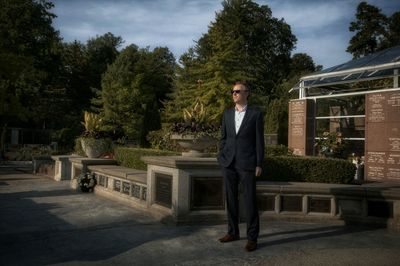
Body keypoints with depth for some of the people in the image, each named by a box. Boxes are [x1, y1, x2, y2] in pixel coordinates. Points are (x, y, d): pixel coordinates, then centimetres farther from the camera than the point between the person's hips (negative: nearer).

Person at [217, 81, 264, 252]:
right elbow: (223, 138, 12)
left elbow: (259, 141, -4)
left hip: (247, 163, -4)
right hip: (229, 163, 4)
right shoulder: (227, 113, 9)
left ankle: (252, 237, 11)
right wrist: (221, 159, 5)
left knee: (250, 201, 1)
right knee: (231, 199, 11)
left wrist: (259, 164, -7)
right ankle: (233, 232, 24)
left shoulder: (256, 114, -2)